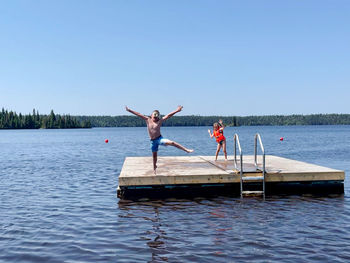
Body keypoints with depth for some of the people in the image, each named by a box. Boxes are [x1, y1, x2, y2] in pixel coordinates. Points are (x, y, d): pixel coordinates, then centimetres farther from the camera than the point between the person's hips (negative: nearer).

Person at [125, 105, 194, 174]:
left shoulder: (160, 121, -4)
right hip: (153, 141, 3)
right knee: (154, 155, 13)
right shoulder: (148, 120, 2)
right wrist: (129, 110, 4)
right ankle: (154, 168, 32)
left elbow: (168, 115, -11)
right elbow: (138, 114, 3)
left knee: (171, 142, -26)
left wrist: (177, 110, -18)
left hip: (159, 138, -3)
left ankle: (186, 150, -28)